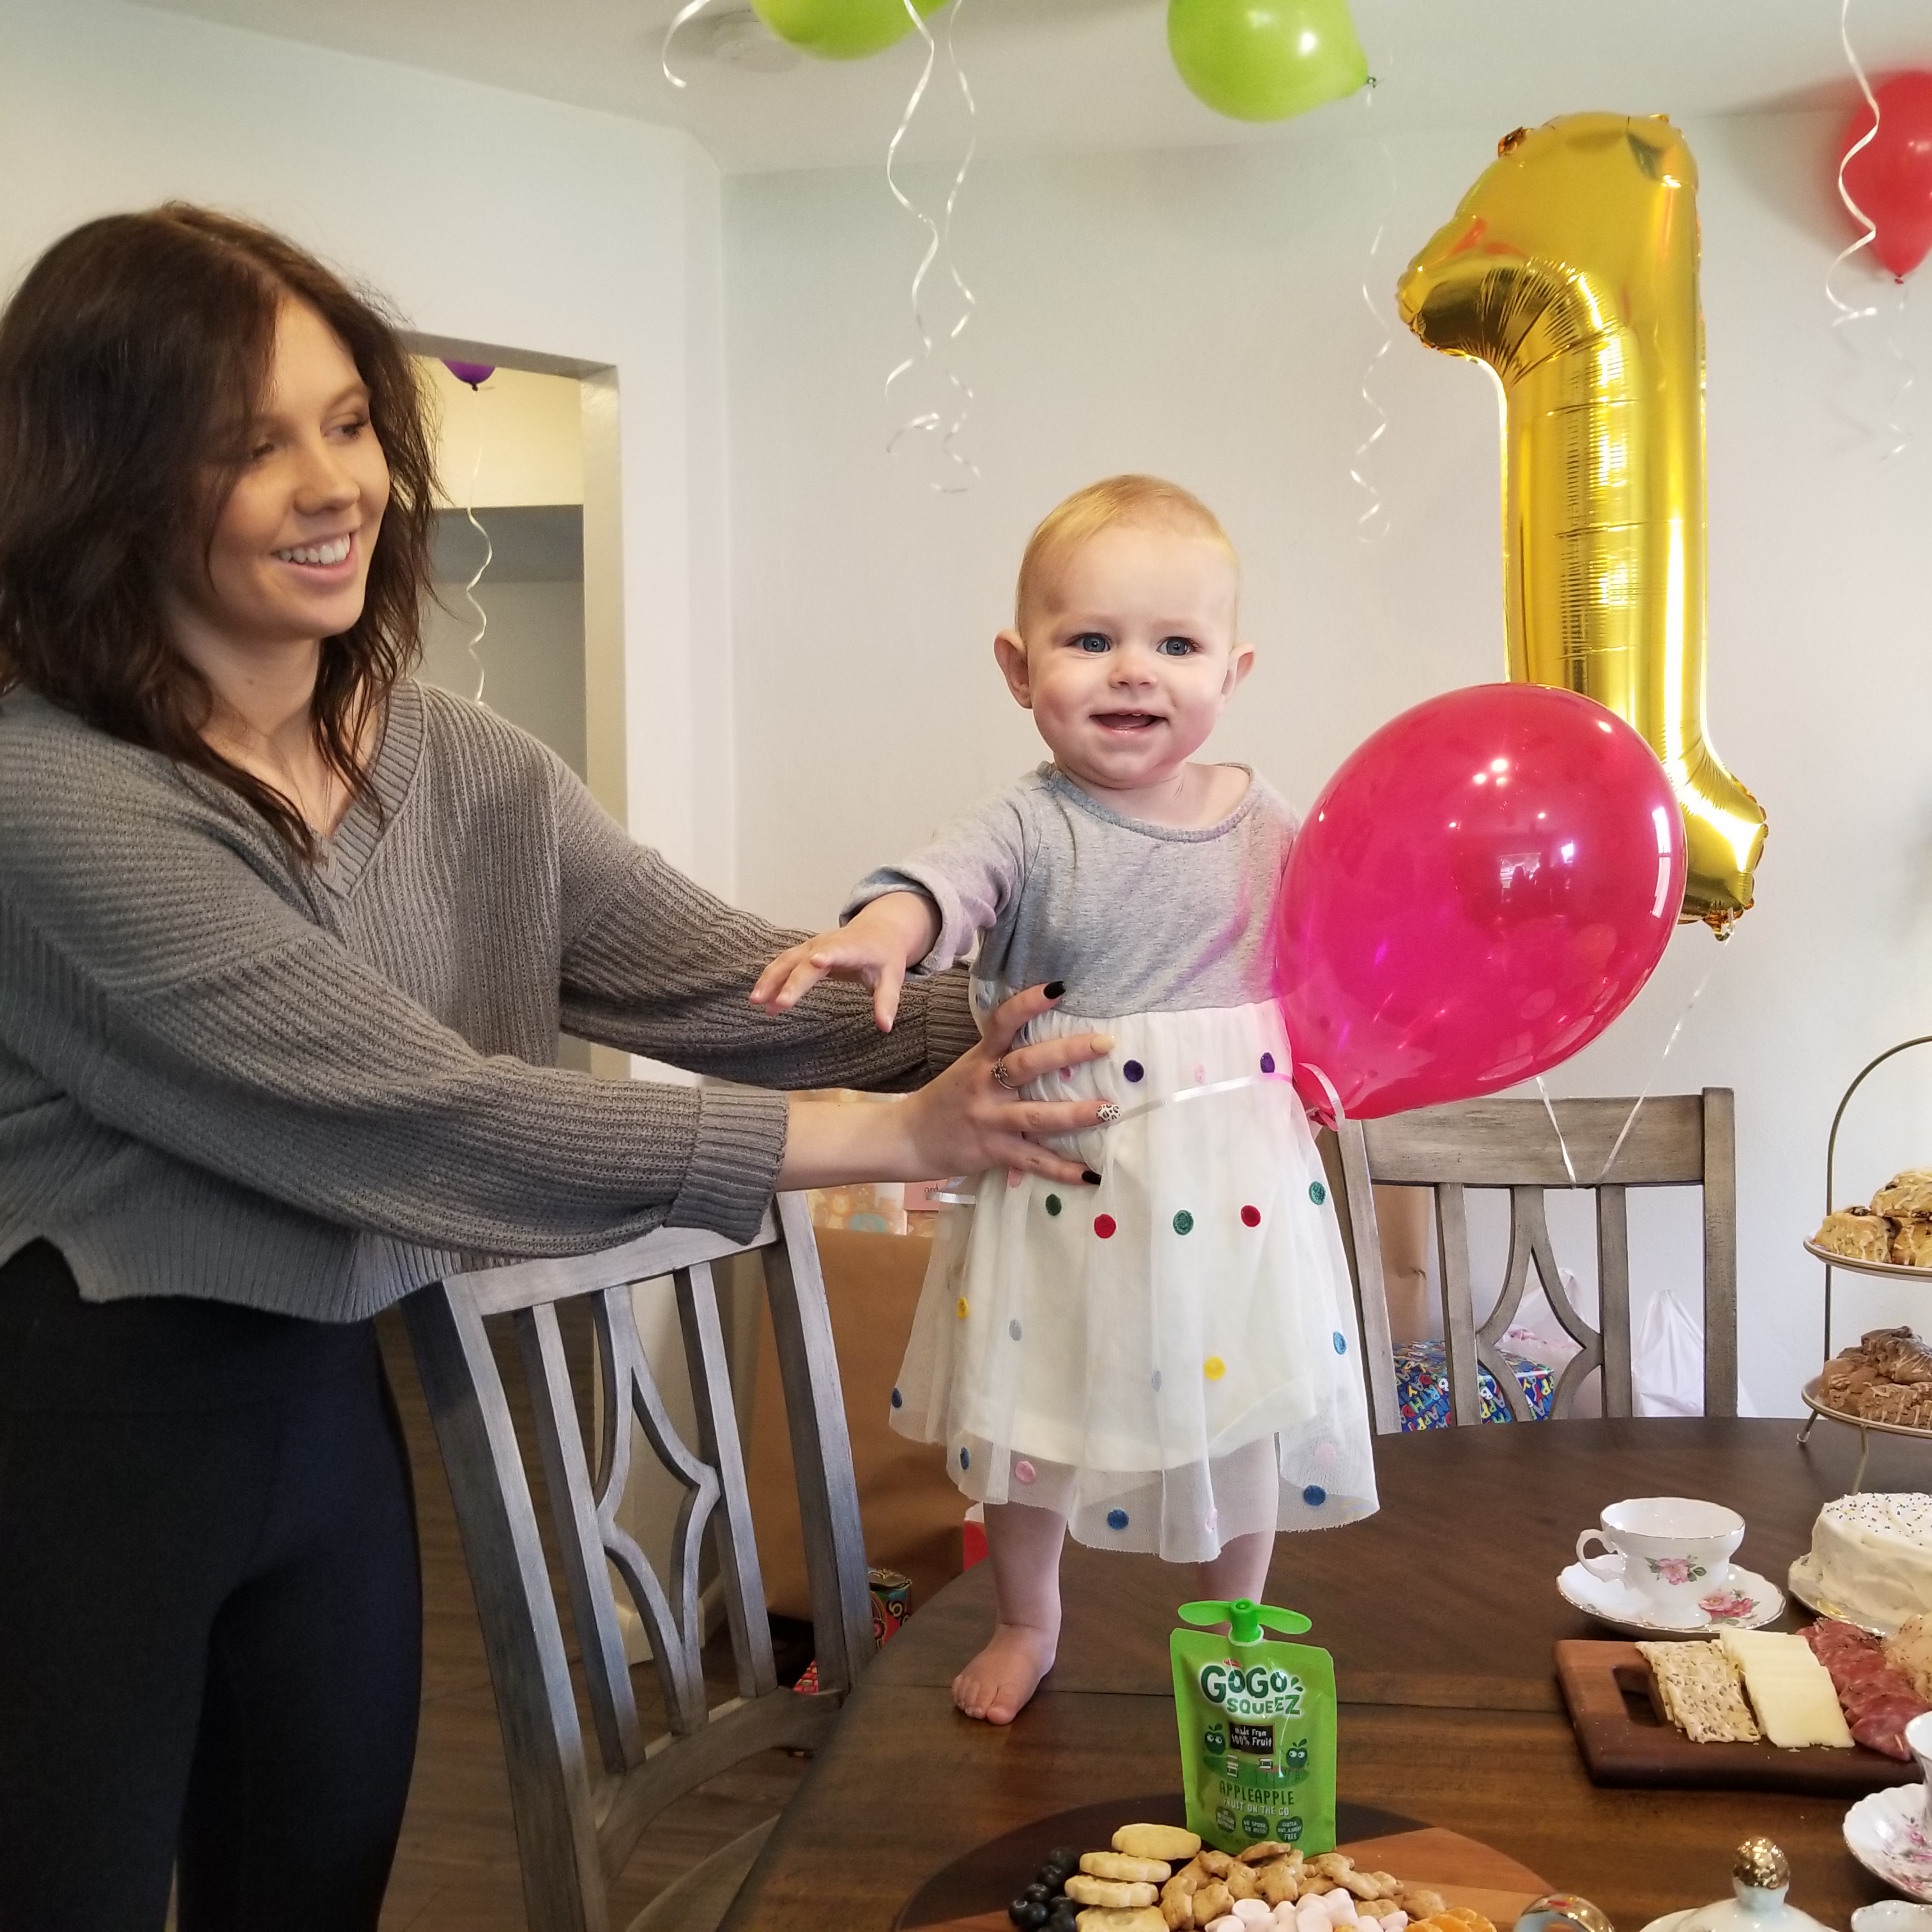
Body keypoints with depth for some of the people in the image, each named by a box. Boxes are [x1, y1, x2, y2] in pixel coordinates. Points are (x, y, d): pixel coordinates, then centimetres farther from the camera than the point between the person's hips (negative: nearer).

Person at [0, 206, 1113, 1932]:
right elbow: (430, 1113, -27)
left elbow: (732, 982, -4)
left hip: (328, 1400, 7)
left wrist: (981, 1032, -22)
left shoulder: (466, 770, 2)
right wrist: (886, 1136, -26)